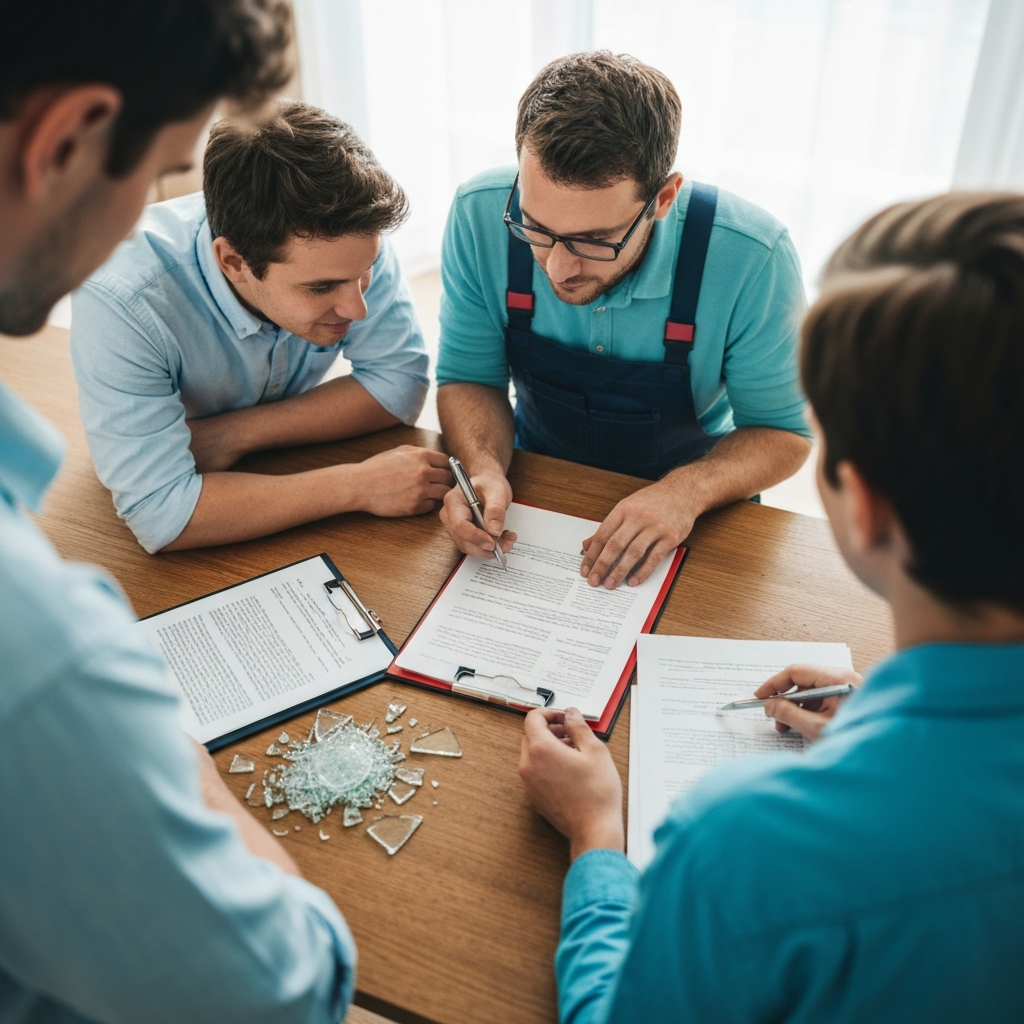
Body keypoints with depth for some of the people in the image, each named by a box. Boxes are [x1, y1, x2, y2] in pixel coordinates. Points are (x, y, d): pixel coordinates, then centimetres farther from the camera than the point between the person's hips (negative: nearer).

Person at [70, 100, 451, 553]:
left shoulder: (350, 240, -22)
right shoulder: (120, 302, -32)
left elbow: (400, 383, -16)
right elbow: (160, 514, -35)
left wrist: (235, 434, -24)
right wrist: (358, 486, -35)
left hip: (295, 461, 4)